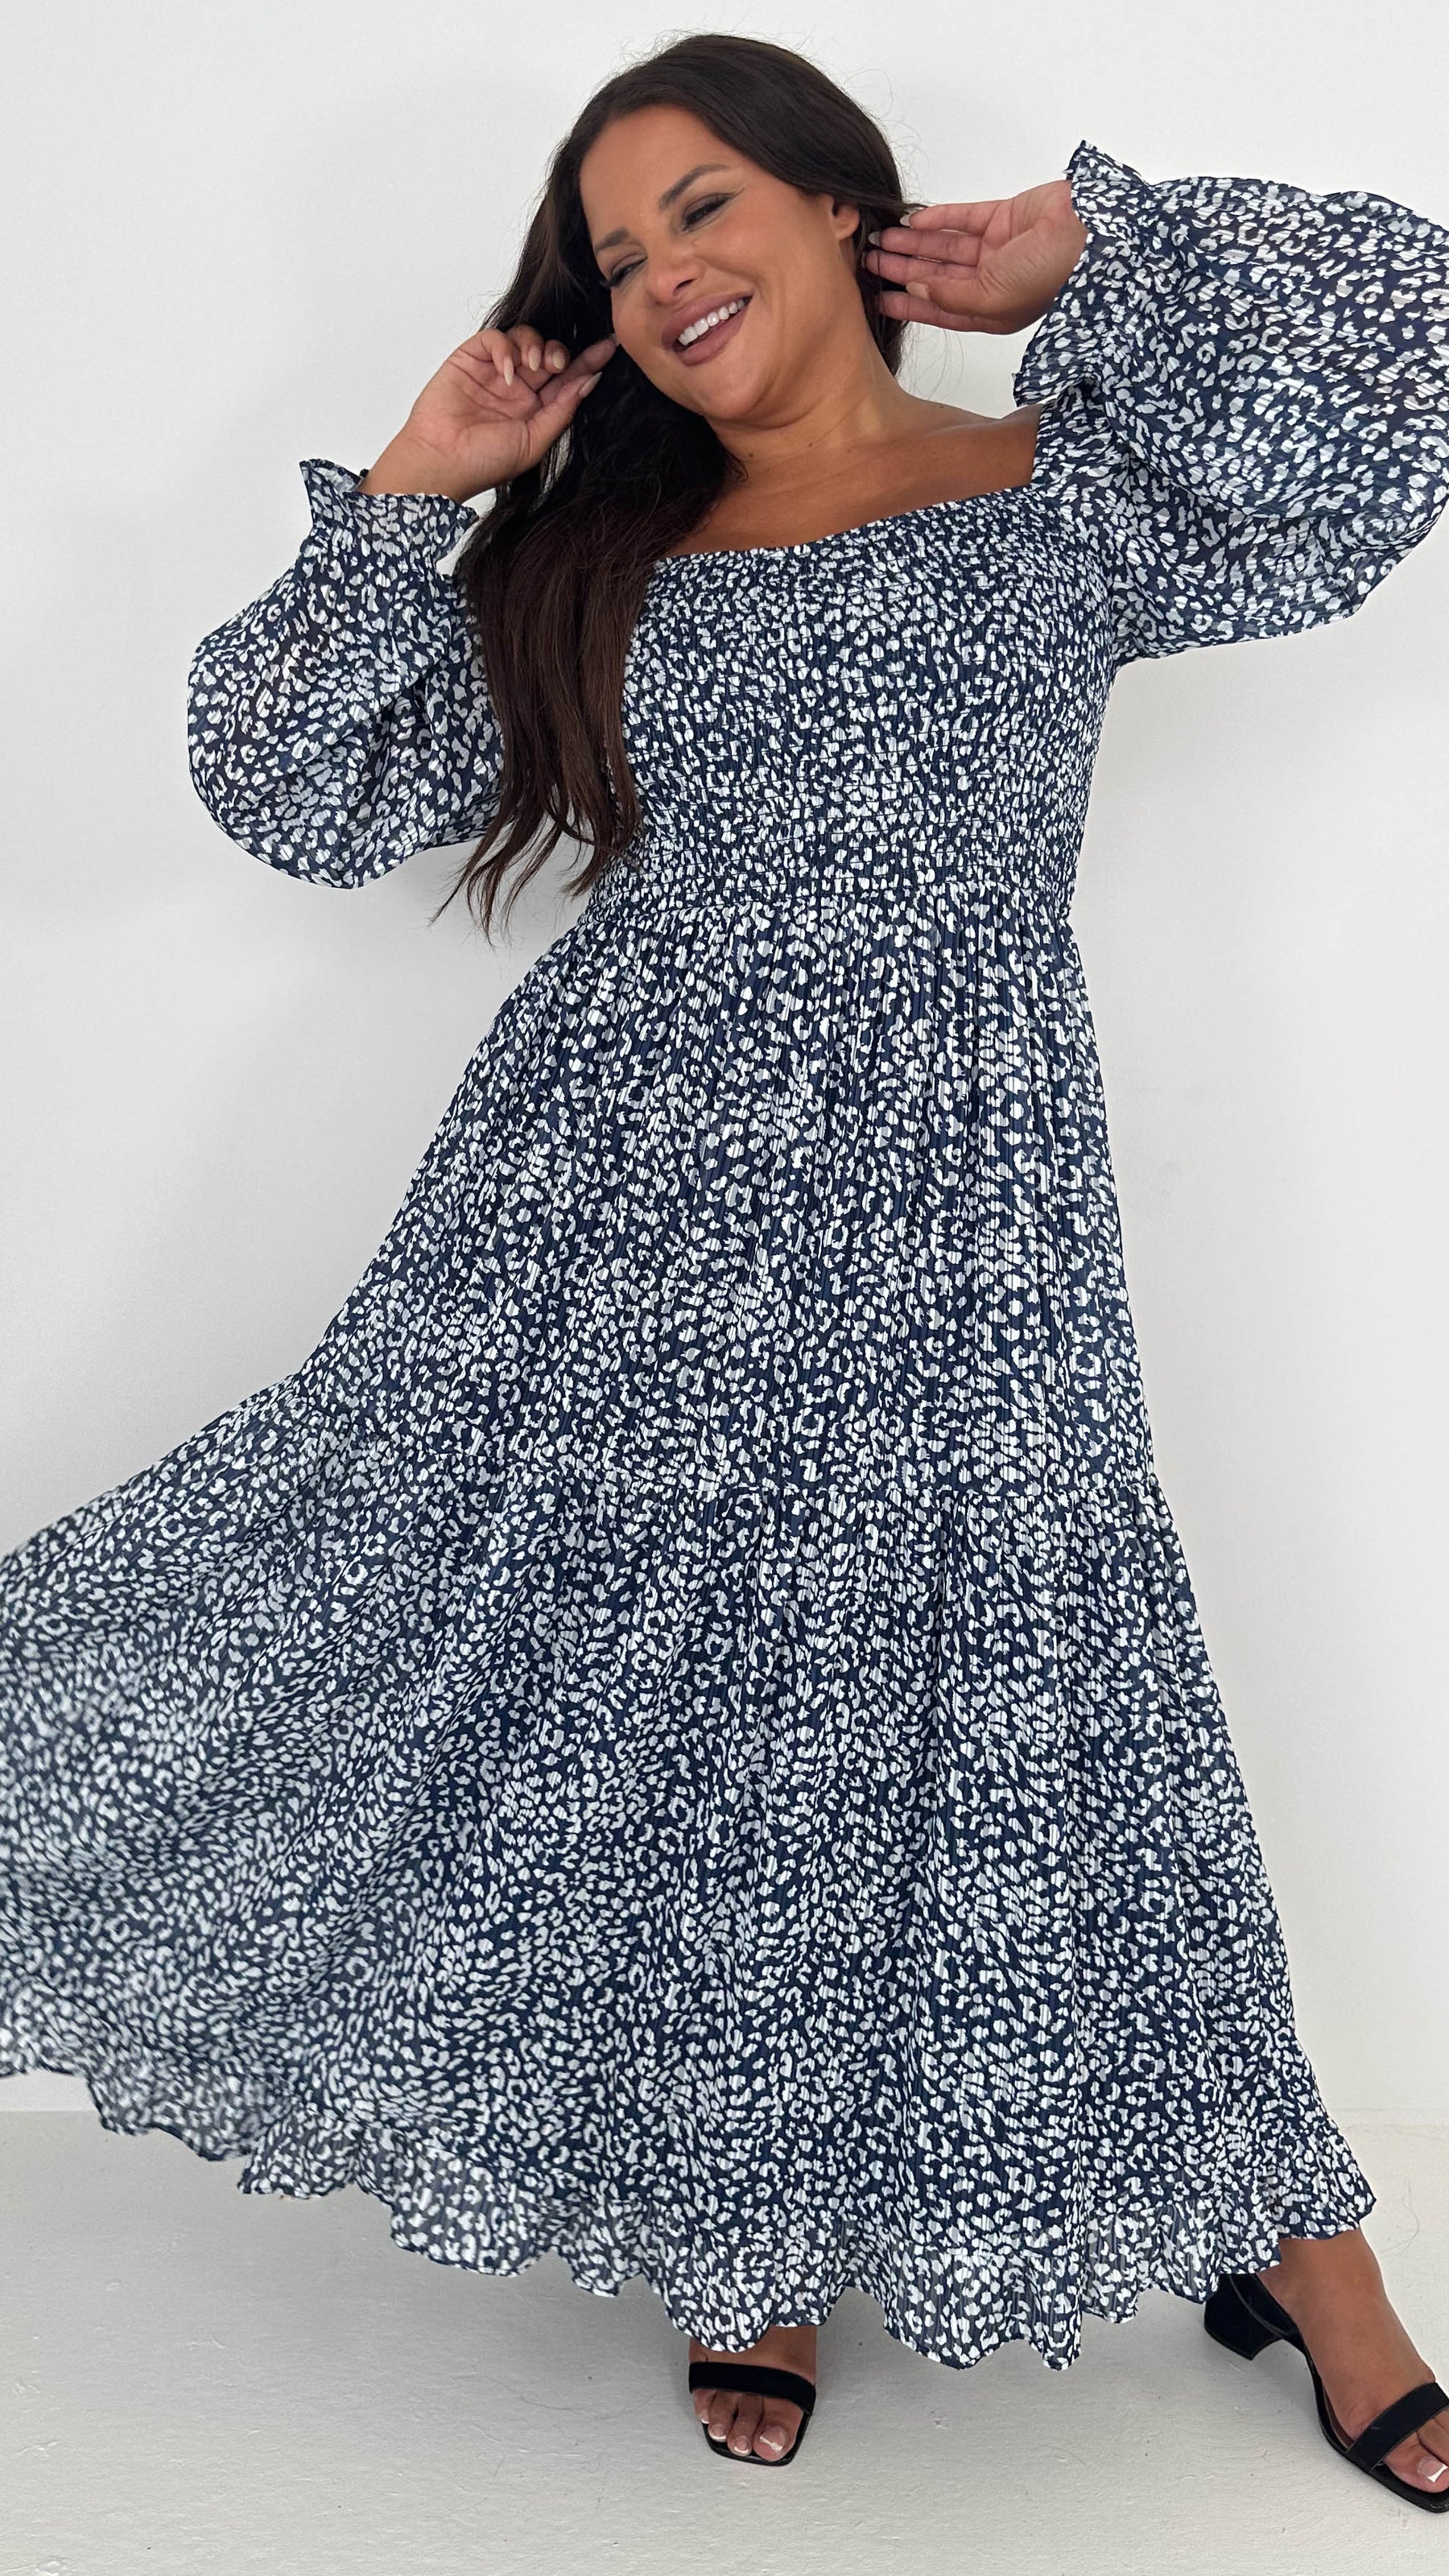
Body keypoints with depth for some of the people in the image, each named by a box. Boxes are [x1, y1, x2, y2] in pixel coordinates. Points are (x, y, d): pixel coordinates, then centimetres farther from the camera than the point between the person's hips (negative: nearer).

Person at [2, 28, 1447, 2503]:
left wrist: (1085, 251, 3)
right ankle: (758, 2224, 25)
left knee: (982, 1689, -2)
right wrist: (413, 487, 7)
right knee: (641, 1678, 3)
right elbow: (297, 788, 10)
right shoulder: (584, 563, 14)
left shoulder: (1068, 499, 6)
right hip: (622, 1180, 3)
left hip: (939, 1203, -3)